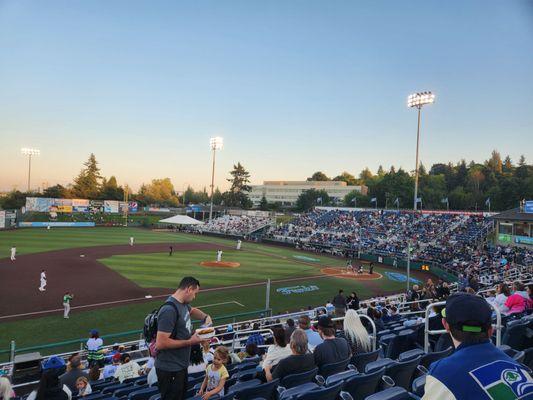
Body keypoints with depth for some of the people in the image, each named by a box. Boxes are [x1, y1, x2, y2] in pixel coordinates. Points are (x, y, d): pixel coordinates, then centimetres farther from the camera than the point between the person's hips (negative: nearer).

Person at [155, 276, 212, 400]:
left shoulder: (183, 304, 3)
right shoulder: (169, 310, -26)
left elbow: (192, 310, 27)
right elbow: (160, 343, -29)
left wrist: (206, 317, 7)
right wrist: (190, 342, -22)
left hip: (181, 365, 9)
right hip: (170, 370, -9)